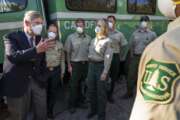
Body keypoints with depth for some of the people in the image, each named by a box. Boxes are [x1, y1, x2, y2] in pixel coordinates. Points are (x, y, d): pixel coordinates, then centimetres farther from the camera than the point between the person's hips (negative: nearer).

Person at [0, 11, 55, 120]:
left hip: (38, 82, 5)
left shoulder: (40, 39, 8)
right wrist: (36, 50, -35)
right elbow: (12, 56, -27)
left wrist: (44, 79, 8)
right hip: (18, 84, -4)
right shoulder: (12, 37, -7)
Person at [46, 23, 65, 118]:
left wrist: (62, 72, 11)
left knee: (53, 92, 13)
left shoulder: (60, 44, 7)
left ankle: (50, 111, 30)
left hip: (56, 70, 4)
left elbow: (62, 59, 12)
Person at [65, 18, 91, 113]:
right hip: (75, 63, -3)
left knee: (82, 84, 13)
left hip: (85, 63, 3)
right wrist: (69, 65, -6)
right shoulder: (71, 37, -4)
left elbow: (90, 52, 7)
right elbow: (68, 53, -2)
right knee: (74, 85, 3)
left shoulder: (88, 38, 3)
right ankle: (72, 105, 16)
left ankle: (80, 101, 30)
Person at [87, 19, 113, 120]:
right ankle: (93, 109, 34)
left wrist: (105, 72, -19)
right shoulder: (94, 40, 11)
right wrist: (90, 65, 9)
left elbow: (108, 57, -14)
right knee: (91, 90, 14)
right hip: (92, 65, 6)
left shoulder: (108, 41, -9)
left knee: (101, 92, 3)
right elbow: (90, 53, 14)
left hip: (101, 66, -6)